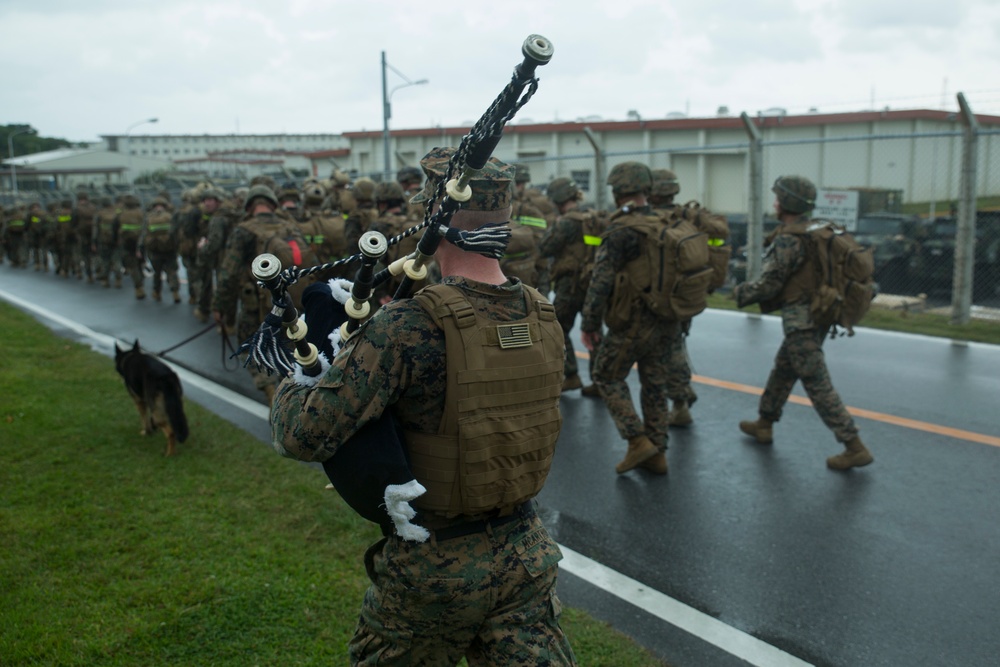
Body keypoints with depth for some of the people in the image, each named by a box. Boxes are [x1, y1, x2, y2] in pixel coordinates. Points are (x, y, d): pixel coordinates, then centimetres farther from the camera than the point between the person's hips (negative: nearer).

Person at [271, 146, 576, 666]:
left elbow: (306, 435, -25)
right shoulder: (544, 319, -4)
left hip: (436, 567, -4)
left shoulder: (408, 327, -25)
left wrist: (286, 390, -2)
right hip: (526, 559, 4)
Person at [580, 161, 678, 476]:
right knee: (654, 385, 14)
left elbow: (601, 281, -17)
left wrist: (589, 324, -10)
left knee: (607, 376, 10)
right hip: (665, 323, 7)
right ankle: (656, 454, 20)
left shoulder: (621, 230, -15)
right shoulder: (665, 226, 6)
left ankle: (638, 440, 2)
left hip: (631, 323, -7)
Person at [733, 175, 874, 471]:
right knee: (782, 370, 23)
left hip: (801, 319, -10)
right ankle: (764, 424, 38)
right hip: (816, 315, 10)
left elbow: (768, 285, -16)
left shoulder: (788, 240, -18)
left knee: (818, 385, -6)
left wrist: (739, 293, 0)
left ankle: (854, 448, -3)